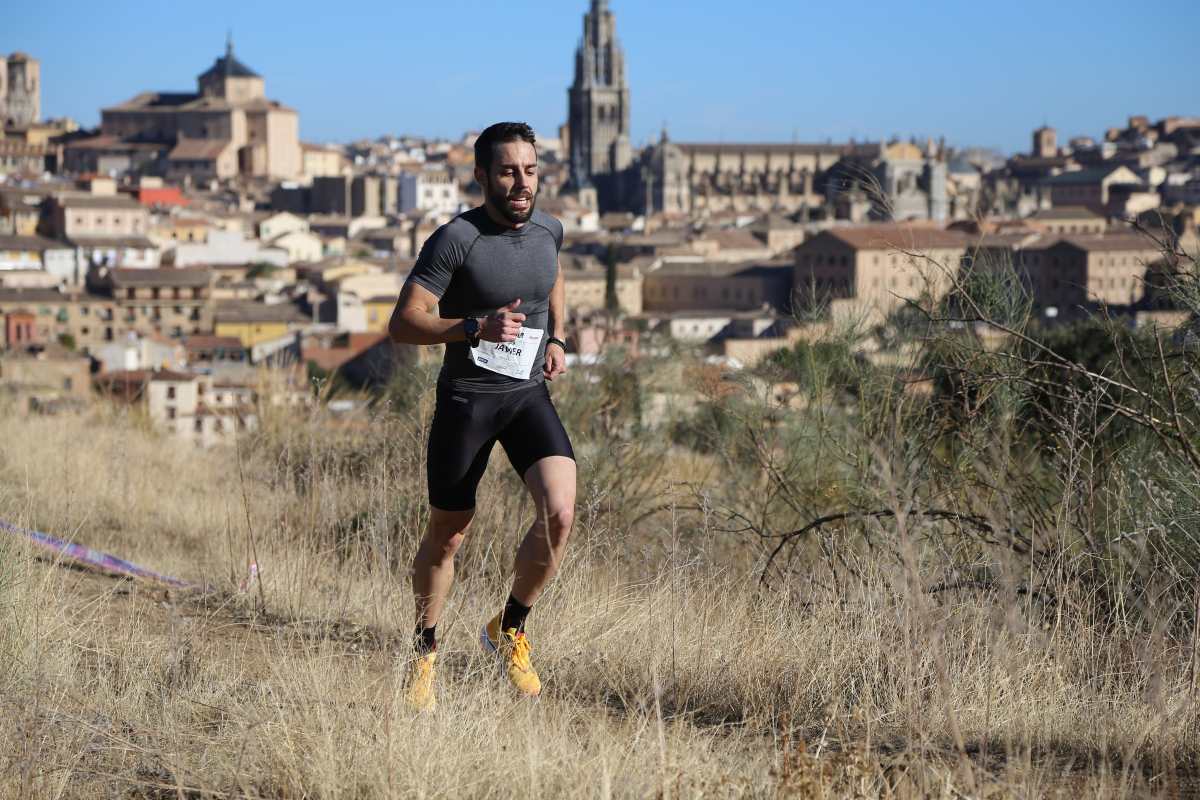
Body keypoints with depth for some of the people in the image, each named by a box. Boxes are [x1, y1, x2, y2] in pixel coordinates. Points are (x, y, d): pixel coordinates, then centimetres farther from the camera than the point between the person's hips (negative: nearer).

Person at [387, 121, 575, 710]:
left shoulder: (548, 230, 2)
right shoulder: (456, 239, -16)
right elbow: (402, 324, -18)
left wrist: (557, 340, 10)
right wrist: (476, 328, -30)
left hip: (530, 395, 4)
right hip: (466, 399, -3)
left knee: (559, 513, -18)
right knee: (446, 536, 8)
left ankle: (508, 630, 5)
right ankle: (425, 655, 31)